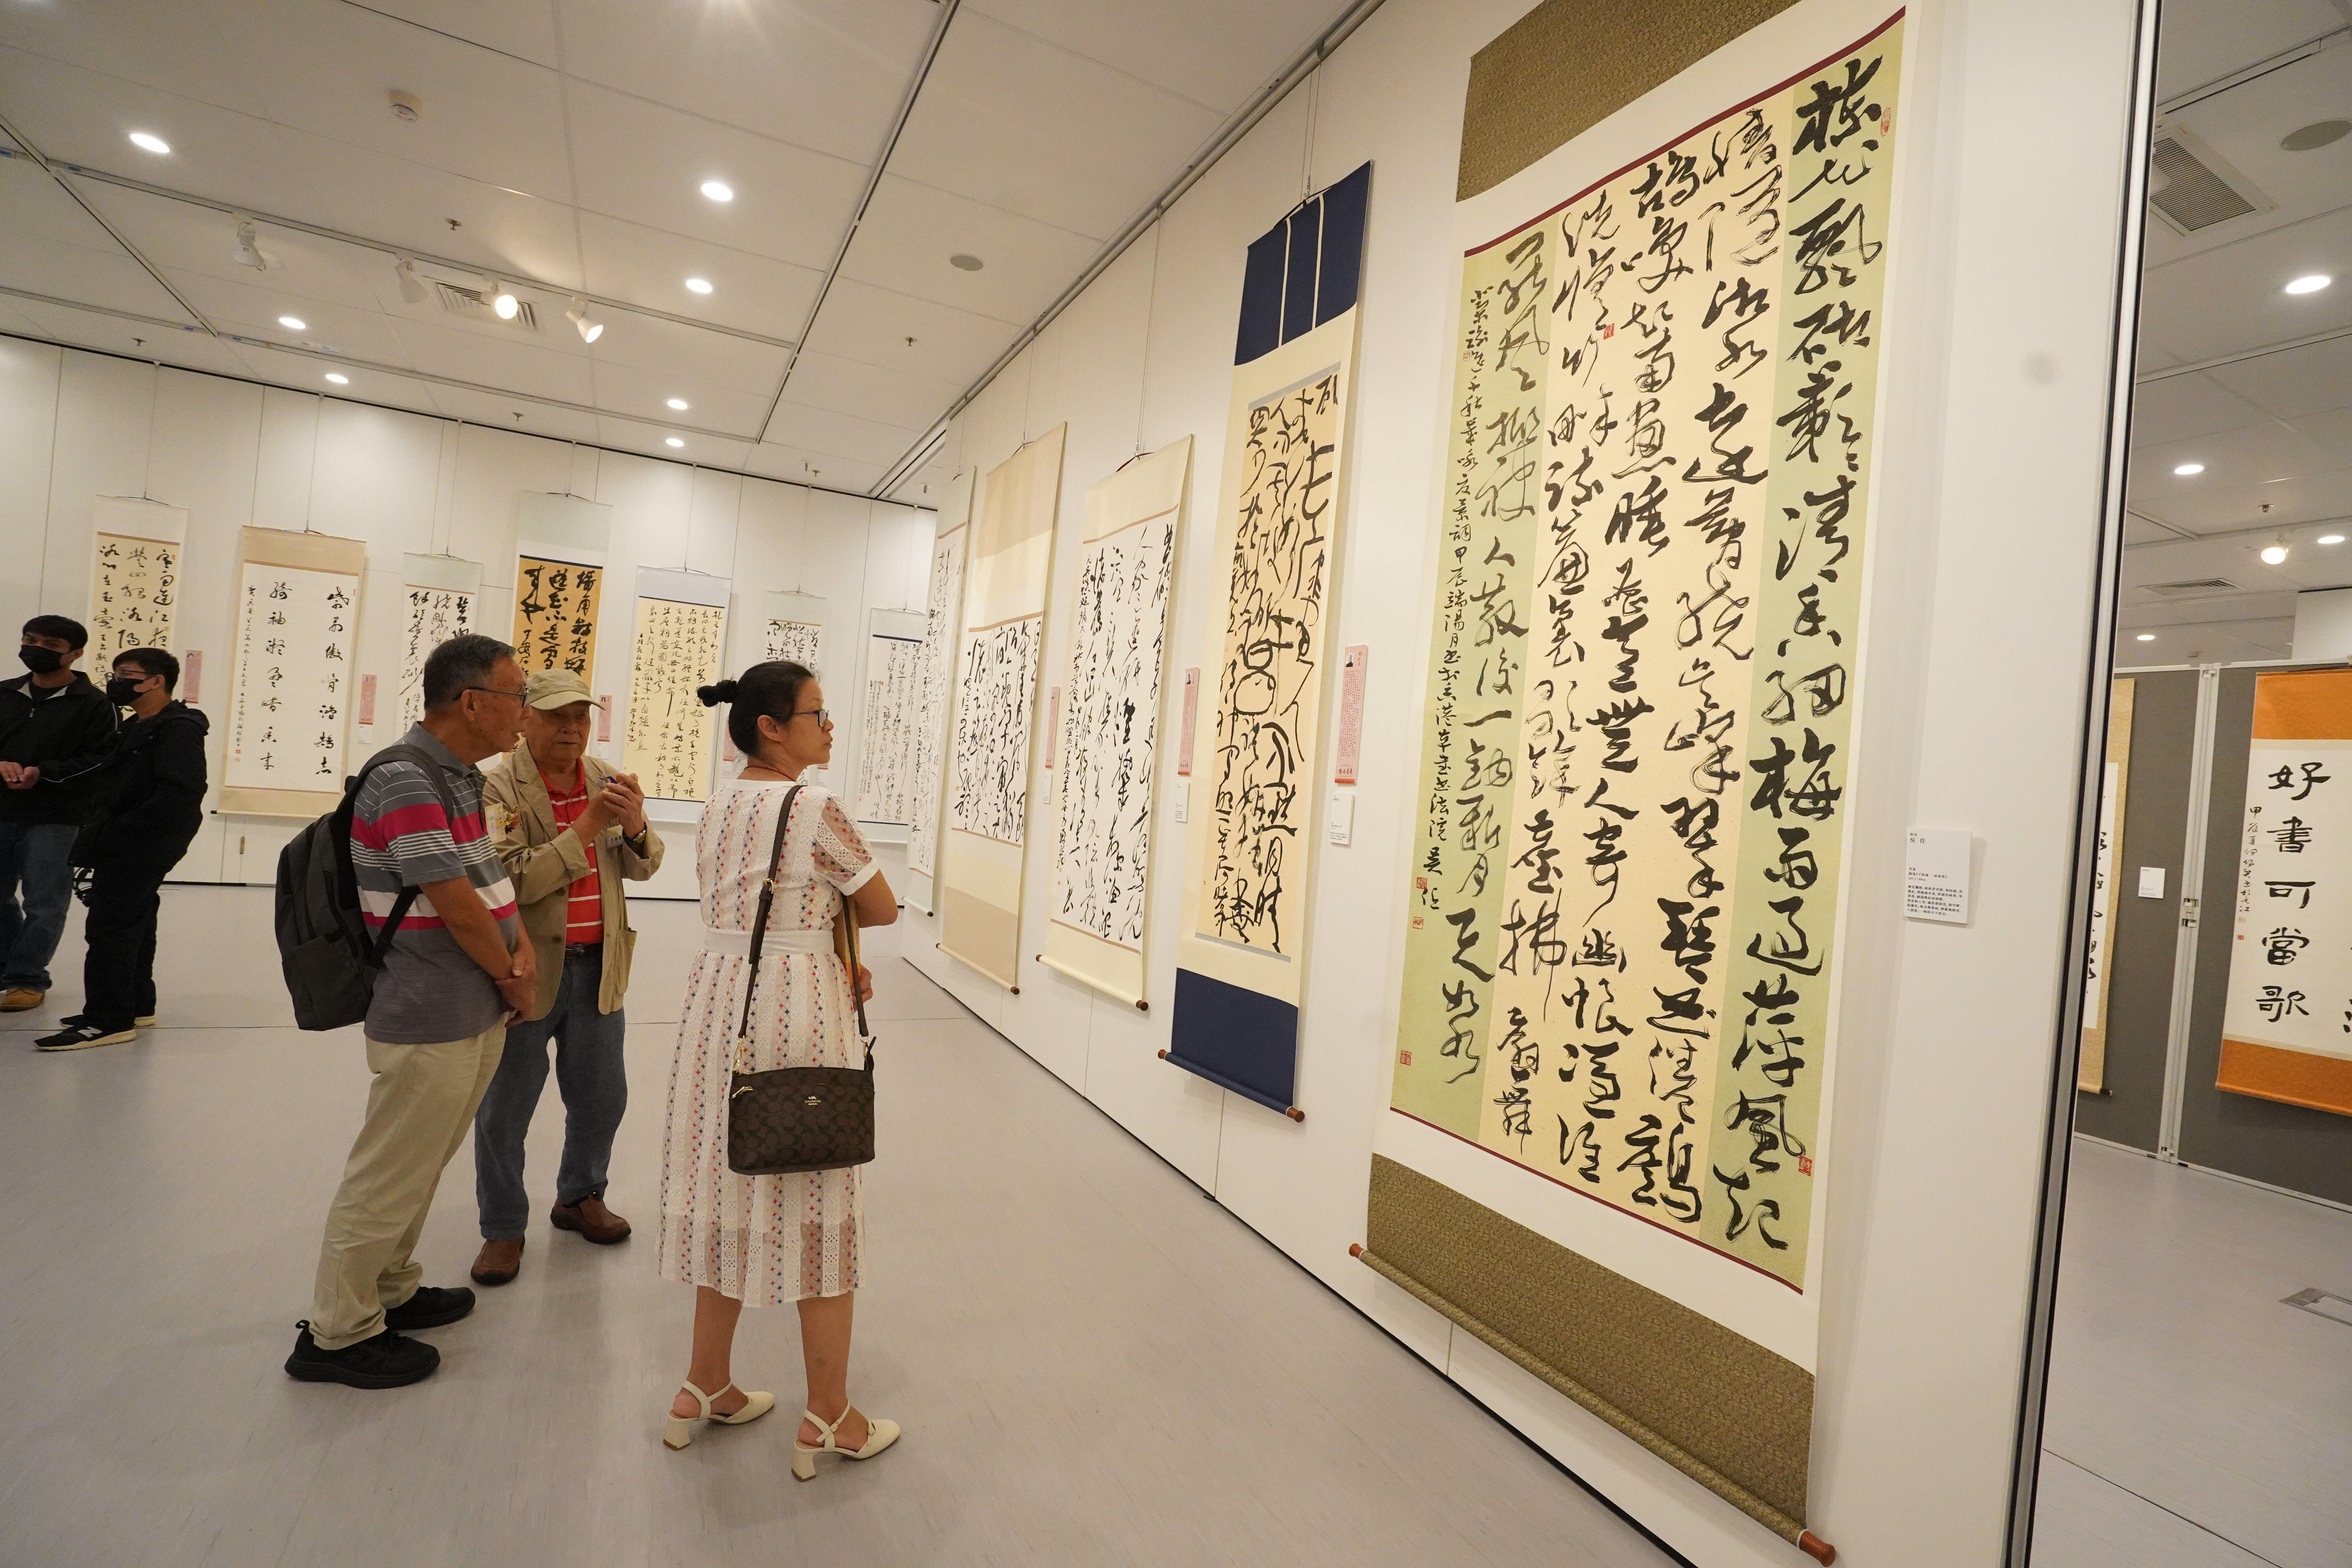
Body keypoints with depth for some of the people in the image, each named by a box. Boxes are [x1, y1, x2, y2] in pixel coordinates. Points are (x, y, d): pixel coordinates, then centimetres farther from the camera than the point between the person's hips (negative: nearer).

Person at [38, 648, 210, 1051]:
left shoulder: (178, 730, -15)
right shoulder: (137, 728, 16)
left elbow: (179, 796, -24)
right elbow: (115, 789, 19)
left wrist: (116, 834, -20)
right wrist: (100, 833, 5)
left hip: (140, 851, -10)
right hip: (127, 850, 10)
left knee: (110, 929, -8)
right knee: (134, 927, 15)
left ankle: (109, 1020, -3)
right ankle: (136, 1005, 25)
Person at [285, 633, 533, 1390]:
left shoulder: (462, 777, 9)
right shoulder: (405, 781, -21)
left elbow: (493, 876, 14)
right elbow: (456, 906, -21)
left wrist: (523, 952, -1)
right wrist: (514, 979, -7)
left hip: (476, 1013, 10)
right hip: (432, 1021, -10)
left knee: (421, 1165, 23)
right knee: (390, 1176, 5)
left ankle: (390, 1290, 39)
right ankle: (338, 1333, 22)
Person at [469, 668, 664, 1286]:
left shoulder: (605, 779, 4)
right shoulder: (498, 787, -12)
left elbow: (642, 868, 3)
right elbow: (514, 880, -21)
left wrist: (634, 825, -17)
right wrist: (586, 826, -25)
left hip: (597, 967, 5)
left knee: (602, 1096, 16)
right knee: (505, 1108, 10)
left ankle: (579, 1198, 38)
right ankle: (503, 1229, 28)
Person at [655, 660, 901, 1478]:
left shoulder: (717, 806, 9)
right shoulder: (816, 809, -15)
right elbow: (883, 910, -7)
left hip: (716, 998, 8)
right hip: (796, 1011, -7)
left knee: (731, 1183, 19)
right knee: (815, 1198, 4)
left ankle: (705, 1388, 33)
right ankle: (827, 1420, 18)